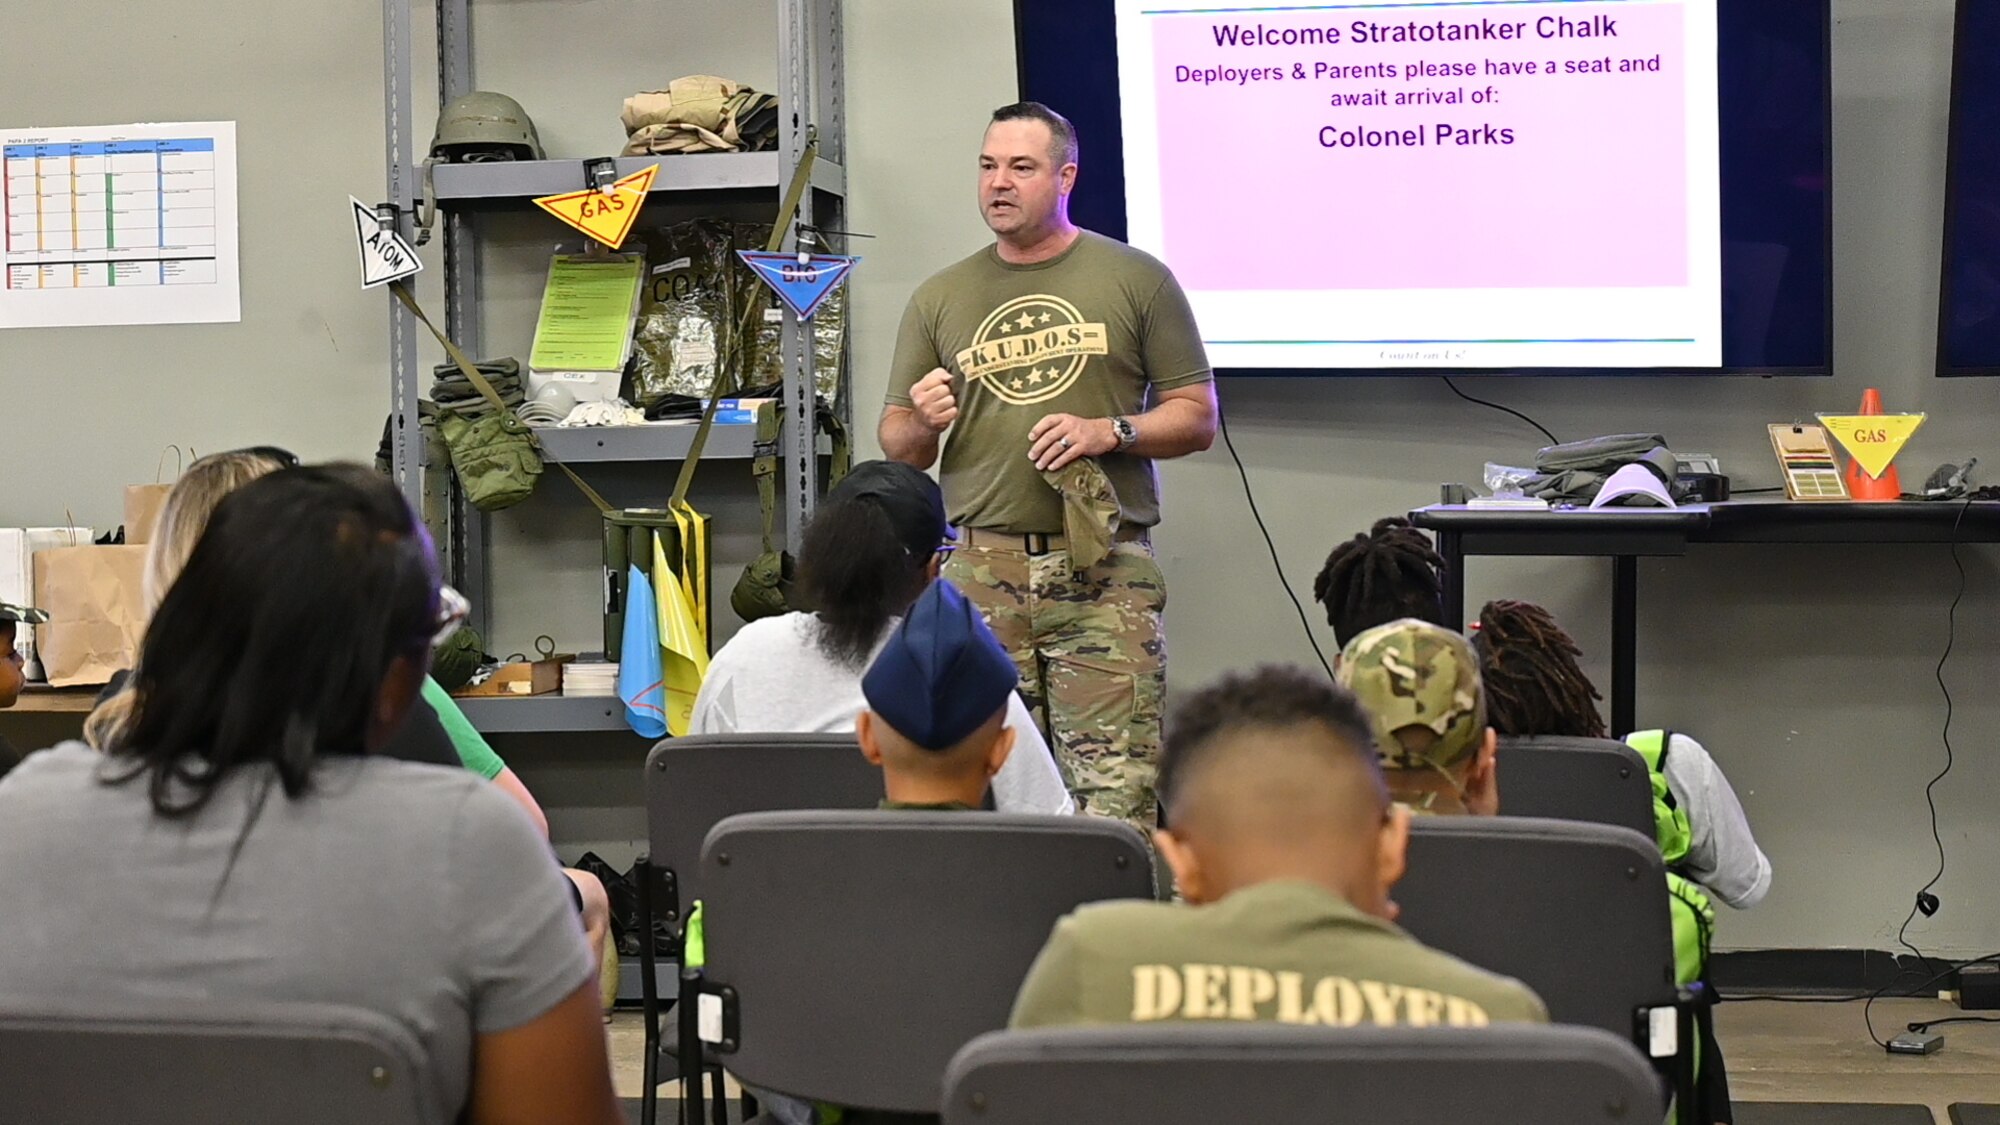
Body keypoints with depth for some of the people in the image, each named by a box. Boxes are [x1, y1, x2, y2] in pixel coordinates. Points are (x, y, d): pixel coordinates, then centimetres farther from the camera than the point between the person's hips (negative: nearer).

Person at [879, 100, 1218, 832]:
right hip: (983, 571, 2)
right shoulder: (940, 299, 14)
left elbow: (1196, 416, 7)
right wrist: (923, 422, -6)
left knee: (1115, 792, -9)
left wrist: (1109, 432, -10)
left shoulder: (1135, 279, 7)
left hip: (1103, 570, -2)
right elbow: (896, 448, 17)